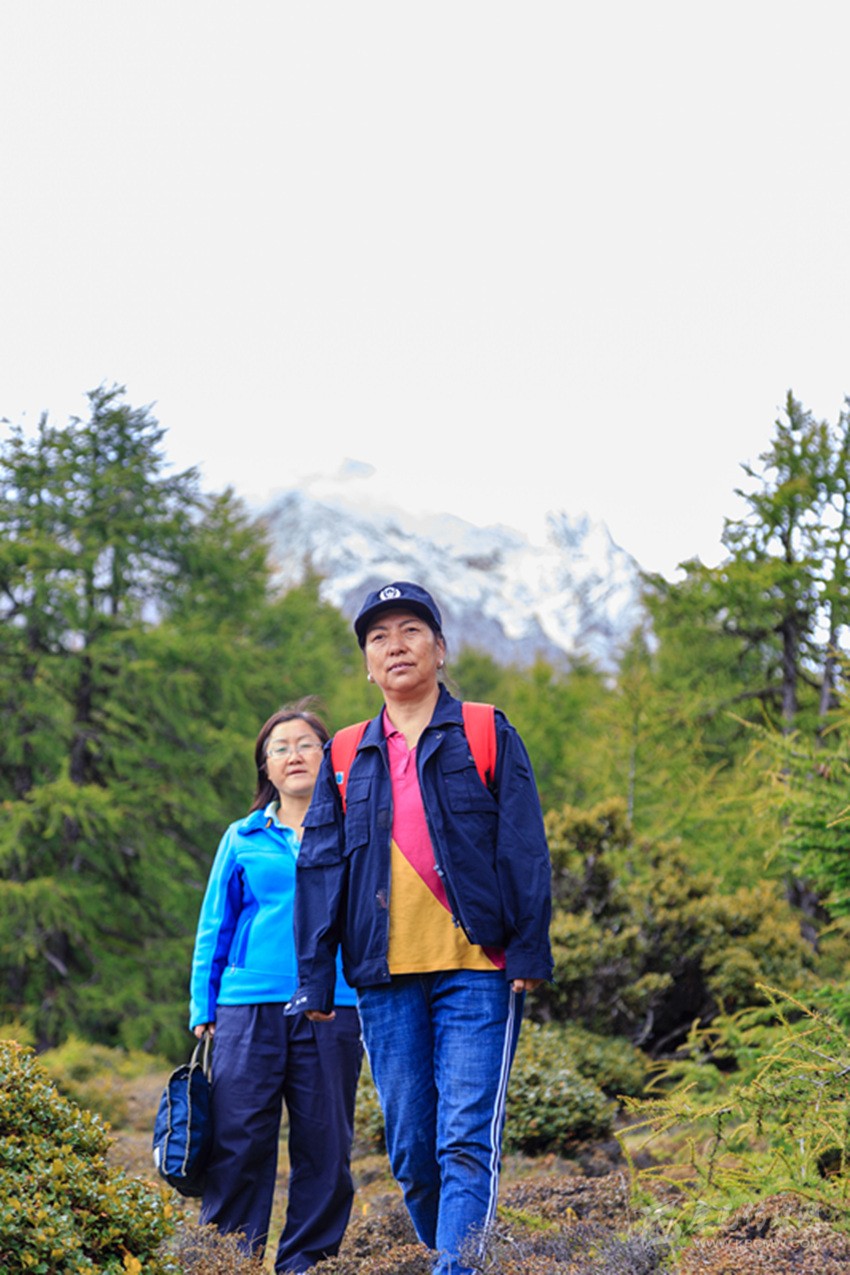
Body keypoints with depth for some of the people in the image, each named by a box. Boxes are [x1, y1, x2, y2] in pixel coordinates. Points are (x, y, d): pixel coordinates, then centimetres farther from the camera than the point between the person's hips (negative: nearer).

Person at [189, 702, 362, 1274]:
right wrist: (203, 1012, 8)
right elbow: (214, 929, 14)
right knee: (239, 1141, -4)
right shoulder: (243, 840, 13)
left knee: (324, 1145, 2)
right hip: (249, 1008, 0)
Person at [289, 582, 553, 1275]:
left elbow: (524, 852, 2)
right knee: (411, 1151, 6)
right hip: (386, 977, 4)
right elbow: (318, 868, 13)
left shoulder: (488, 737, 6)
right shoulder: (347, 757, 15)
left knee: (466, 1141, -12)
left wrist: (529, 953, -7)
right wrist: (315, 979, 7)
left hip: (476, 968, -3)